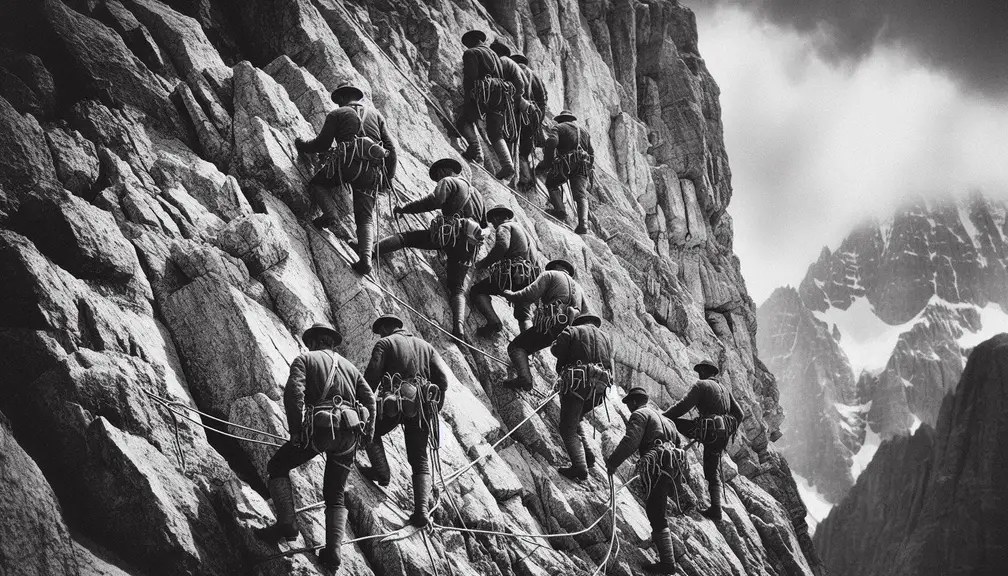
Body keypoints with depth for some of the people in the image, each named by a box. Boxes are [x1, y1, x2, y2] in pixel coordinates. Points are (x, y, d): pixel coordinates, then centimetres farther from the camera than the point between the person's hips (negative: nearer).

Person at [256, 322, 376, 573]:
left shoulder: (305, 359, 9)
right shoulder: (349, 366, 25)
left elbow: (294, 391, -9)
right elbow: (369, 397, 12)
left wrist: (296, 431, -9)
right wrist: (367, 433, 12)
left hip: (319, 428, -5)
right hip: (350, 432, 5)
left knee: (277, 466, 15)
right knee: (335, 494, 16)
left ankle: (286, 524, 0)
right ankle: (333, 551, 0)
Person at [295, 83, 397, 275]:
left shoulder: (337, 114, 13)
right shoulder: (376, 114, 24)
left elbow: (322, 144, 9)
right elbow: (390, 147, 17)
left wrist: (303, 146, 29)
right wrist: (389, 176, 21)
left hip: (348, 161, -3)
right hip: (373, 170, 3)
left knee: (317, 184, 22)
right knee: (365, 217, 6)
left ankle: (330, 212, -7)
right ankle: (365, 258, -16)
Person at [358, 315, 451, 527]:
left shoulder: (385, 343, 7)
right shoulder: (424, 346, 22)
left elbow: (372, 376, -6)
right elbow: (443, 377, 12)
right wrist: (434, 408, 17)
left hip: (394, 401, -4)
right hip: (422, 406, 5)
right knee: (420, 460, 8)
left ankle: (381, 472, 13)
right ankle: (422, 508, -7)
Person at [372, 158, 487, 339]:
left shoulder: (448, 181, 9)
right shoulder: (475, 192, 33)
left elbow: (434, 200, -10)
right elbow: (484, 222, 39)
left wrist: (405, 209, -6)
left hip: (450, 233, -6)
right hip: (470, 245, 6)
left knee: (406, 238, 1)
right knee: (457, 288, 6)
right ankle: (459, 325, -16)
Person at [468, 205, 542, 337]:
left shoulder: (504, 227, 5)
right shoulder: (523, 230, 33)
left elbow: (502, 245, -17)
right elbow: (535, 256, 30)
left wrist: (483, 264, -7)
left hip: (513, 273, -8)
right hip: (530, 279, 8)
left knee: (476, 291, 2)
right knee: (524, 316, 15)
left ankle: (493, 321, -20)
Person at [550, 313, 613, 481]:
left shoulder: (572, 331, 9)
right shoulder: (606, 337, 23)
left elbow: (556, 349, -3)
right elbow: (610, 364, 17)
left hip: (576, 383, -6)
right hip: (598, 387, 6)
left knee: (568, 429, -3)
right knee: (576, 421, 26)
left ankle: (580, 468, -17)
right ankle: (588, 456, 14)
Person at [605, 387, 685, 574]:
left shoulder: (639, 414, 1)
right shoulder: (660, 416, 30)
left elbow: (630, 441, -14)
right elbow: (678, 439, 35)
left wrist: (612, 462, -8)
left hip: (657, 466, -10)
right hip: (674, 465, 10)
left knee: (656, 515, -10)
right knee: (657, 510, 27)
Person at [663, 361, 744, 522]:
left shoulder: (701, 385, 0)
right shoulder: (724, 389, 24)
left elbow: (683, 406, -11)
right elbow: (739, 414, 23)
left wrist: (663, 417, -3)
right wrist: (728, 432, 34)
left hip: (708, 430, -8)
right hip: (723, 435, 8)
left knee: (673, 421, 3)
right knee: (713, 473, 12)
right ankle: (715, 509, 2)